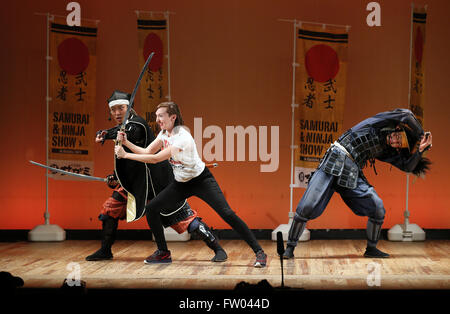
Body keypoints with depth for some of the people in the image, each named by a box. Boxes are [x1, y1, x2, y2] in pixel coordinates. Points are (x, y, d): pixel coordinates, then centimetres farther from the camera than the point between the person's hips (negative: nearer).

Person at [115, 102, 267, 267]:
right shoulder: (164, 133, -1)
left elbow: (156, 158, -28)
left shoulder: (182, 137, -27)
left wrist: (125, 155, -23)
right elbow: (147, 152, 2)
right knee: (152, 208, -3)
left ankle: (259, 252, -15)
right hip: (181, 183, 8)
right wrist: (126, 142, -10)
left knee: (227, 213, -20)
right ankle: (163, 250, 14)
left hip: (201, 180, -8)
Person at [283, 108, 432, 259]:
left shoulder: (387, 150, 10)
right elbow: (405, 115, -11)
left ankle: (371, 249, 13)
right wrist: (420, 134, 1)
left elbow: (407, 167, 6)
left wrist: (420, 149, -4)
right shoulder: (382, 123, -2)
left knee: (378, 208, -7)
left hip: (352, 176, 6)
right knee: (307, 207, -13)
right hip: (333, 166, -6)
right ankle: (290, 247, 4)